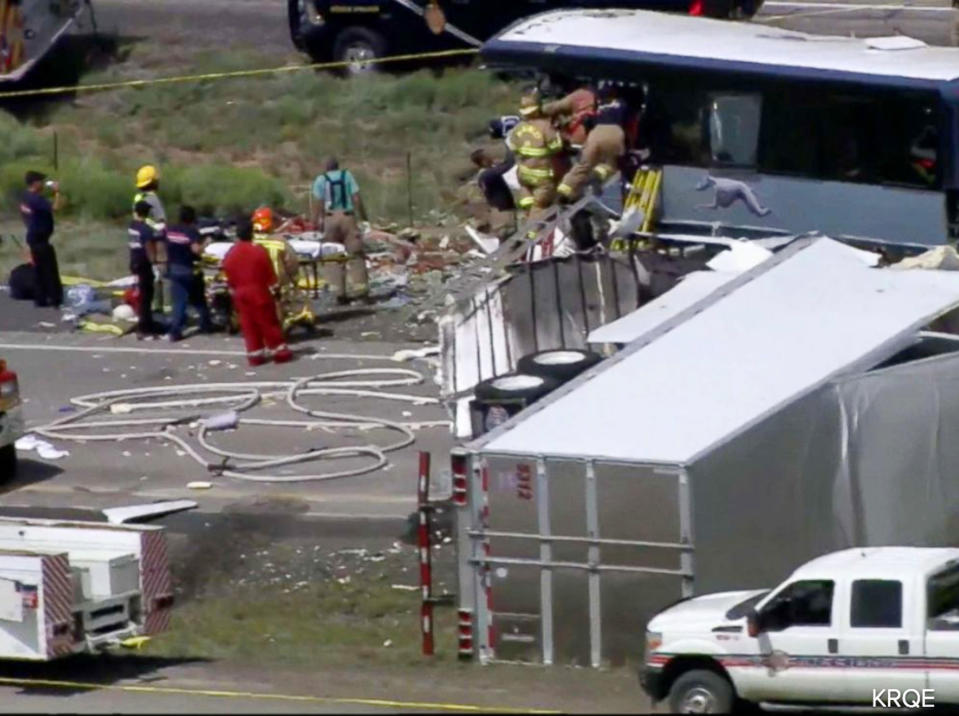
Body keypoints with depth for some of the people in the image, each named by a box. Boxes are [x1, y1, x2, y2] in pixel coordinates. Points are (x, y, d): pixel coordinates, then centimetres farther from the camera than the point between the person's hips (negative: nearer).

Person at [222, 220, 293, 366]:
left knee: (248, 325, 8)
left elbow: (229, 279, 7)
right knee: (269, 322, 2)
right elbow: (270, 274, -7)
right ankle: (279, 351, 6)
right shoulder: (259, 251, -11)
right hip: (260, 291, -4)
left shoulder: (229, 255, 1)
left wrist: (234, 293, 16)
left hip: (241, 294, 4)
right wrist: (275, 289, 2)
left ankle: (255, 355, 8)